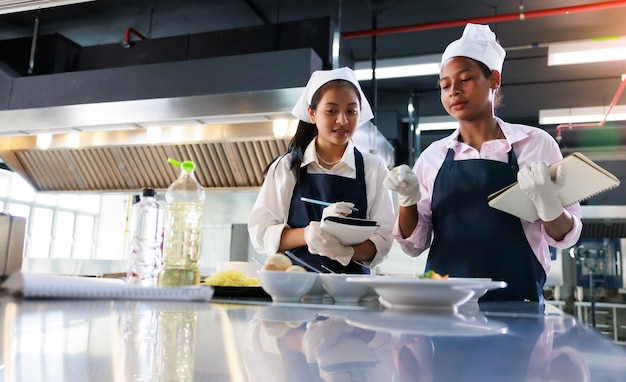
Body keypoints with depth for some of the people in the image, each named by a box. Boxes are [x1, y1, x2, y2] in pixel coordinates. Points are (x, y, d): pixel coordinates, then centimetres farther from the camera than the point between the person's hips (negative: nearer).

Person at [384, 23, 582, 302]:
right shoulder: (433, 156, 6)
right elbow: (414, 245, 7)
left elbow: (565, 236, 4)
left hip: (515, 300, 0)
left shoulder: (536, 143, 1)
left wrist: (549, 205, -16)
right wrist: (407, 201, -10)